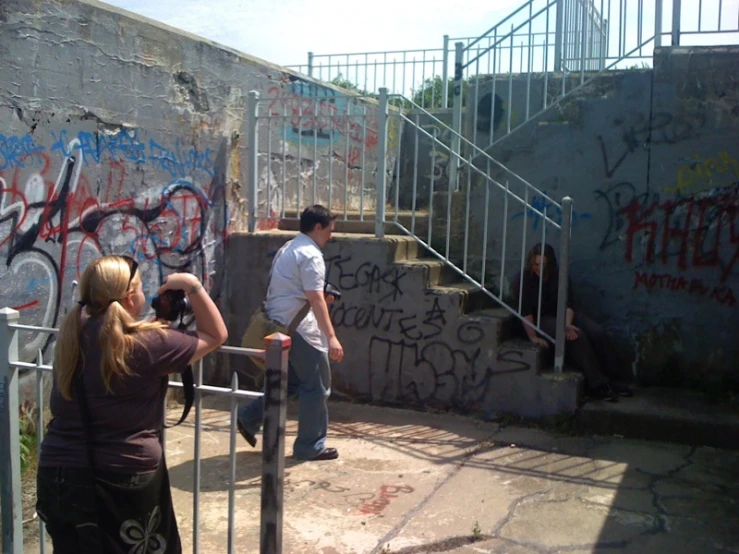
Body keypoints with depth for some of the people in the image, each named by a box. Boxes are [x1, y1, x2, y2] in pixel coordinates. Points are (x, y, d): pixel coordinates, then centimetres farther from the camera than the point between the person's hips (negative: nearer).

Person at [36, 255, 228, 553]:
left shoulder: (71, 336, -1)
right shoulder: (144, 344, -18)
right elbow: (216, 335, -8)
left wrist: (162, 318, 17)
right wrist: (192, 285, -5)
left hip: (58, 474, 6)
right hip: (122, 482, -5)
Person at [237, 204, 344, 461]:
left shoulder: (287, 249, 16)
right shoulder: (311, 255, -15)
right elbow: (315, 299, -23)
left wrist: (321, 297, 22)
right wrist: (331, 337, -26)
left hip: (279, 324, 10)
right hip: (299, 328, -10)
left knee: (290, 382, 21)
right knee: (316, 387, 1)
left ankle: (249, 418, 20)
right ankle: (310, 447, 10)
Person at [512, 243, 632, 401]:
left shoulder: (559, 275, -3)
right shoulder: (522, 280, -15)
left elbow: (568, 303, -12)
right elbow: (525, 311, -21)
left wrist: (568, 324, -30)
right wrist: (533, 336, -28)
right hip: (541, 319, -5)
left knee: (597, 333, -16)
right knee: (577, 337, -29)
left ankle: (612, 379, -7)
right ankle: (597, 385, -26)